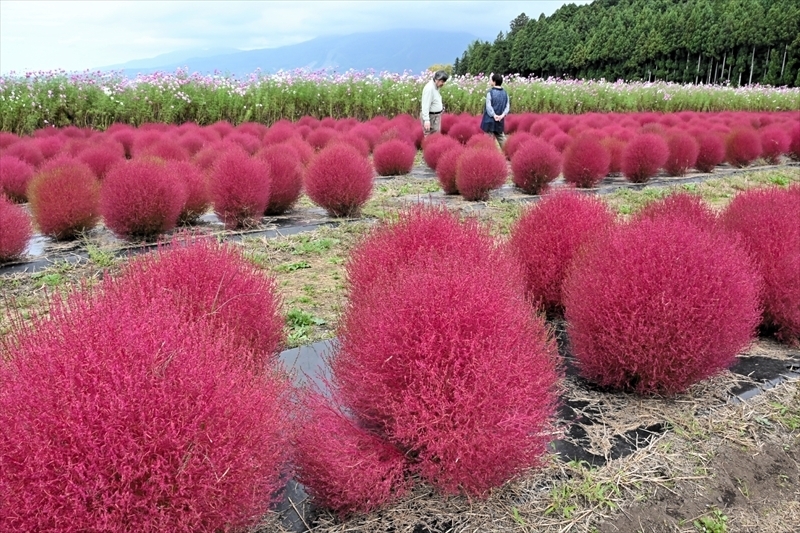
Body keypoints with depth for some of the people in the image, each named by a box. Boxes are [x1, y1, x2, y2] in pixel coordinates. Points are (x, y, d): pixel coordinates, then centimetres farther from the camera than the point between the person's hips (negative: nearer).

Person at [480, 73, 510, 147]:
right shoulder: (505, 93, 7)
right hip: (500, 120, 5)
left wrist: (494, 115, -14)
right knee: (501, 138, 13)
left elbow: (488, 106, -16)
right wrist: (502, 115, -8)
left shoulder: (490, 92, -11)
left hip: (490, 120, -5)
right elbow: (507, 106, 2)